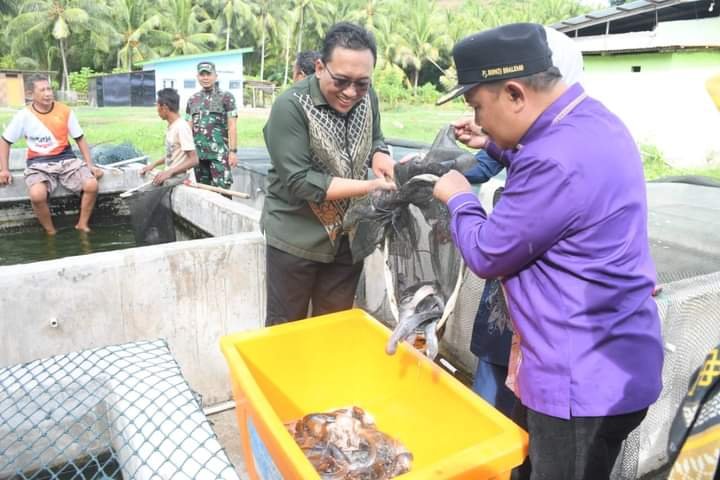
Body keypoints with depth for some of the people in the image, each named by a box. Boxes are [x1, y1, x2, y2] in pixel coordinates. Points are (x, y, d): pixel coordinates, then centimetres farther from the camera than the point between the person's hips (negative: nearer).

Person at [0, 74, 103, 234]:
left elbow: (80, 138, 9)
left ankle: (82, 224, -3)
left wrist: (90, 165, -1)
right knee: (37, 195, -33)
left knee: (92, 185, -26)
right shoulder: (24, 115, -3)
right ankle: (51, 231, -6)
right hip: (39, 164, -1)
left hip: (66, 160, 2)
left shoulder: (65, 111, 0)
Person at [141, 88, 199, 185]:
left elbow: (193, 160, -23)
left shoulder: (182, 127, -19)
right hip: (171, 179, 9)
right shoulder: (171, 126, 9)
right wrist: (153, 165, 13)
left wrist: (169, 172, -30)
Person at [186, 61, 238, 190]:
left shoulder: (226, 97, 1)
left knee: (222, 189, -11)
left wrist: (233, 151, -12)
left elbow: (232, 126, -4)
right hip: (198, 153, 5)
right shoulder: (192, 100, 15)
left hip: (219, 152, -5)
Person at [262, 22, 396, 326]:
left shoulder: (367, 98, -3)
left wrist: (380, 157, -11)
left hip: (348, 236, 5)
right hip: (296, 238, -4)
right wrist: (370, 186, -27)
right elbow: (298, 182, -22)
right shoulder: (290, 107, -19)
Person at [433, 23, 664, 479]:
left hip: (585, 379, -9)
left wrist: (459, 198, -2)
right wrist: (495, 146, 16)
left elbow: (487, 253, -20)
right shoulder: (590, 119, 2)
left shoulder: (560, 159, -32)